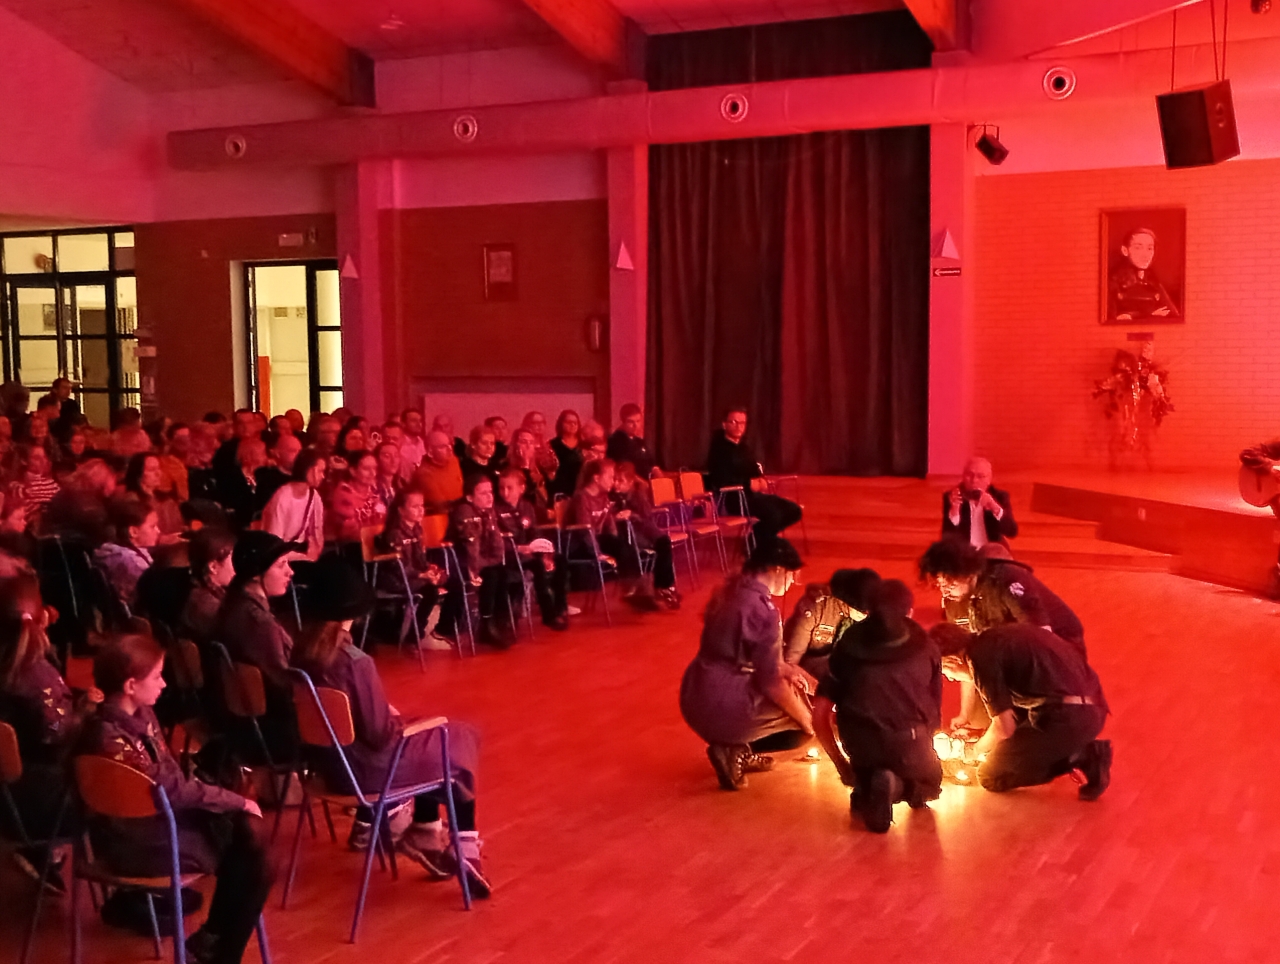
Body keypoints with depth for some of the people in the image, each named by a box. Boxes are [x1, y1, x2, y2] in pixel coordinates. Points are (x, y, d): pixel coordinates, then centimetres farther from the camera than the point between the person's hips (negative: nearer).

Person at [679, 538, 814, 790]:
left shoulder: (728, 590, 6)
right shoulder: (762, 609, -19)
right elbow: (771, 683, -17)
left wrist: (784, 669, 12)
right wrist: (807, 719, -3)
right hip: (721, 709, -9)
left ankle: (739, 749, 17)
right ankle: (735, 750, -2)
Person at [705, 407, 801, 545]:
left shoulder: (744, 447, 19)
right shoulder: (719, 448, -8)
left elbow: (755, 471, 25)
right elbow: (721, 480, -19)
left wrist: (761, 480, 0)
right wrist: (749, 484, -16)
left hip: (751, 493, 9)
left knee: (793, 510, -5)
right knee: (773, 513, -31)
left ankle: (758, 536, 4)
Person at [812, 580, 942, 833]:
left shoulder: (849, 644, 14)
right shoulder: (926, 647, 16)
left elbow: (819, 716, 9)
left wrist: (842, 765, 22)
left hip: (861, 747, -1)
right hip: (910, 743, 2)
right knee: (928, 786, 35)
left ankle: (866, 790, 1)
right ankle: (907, 788, 3)